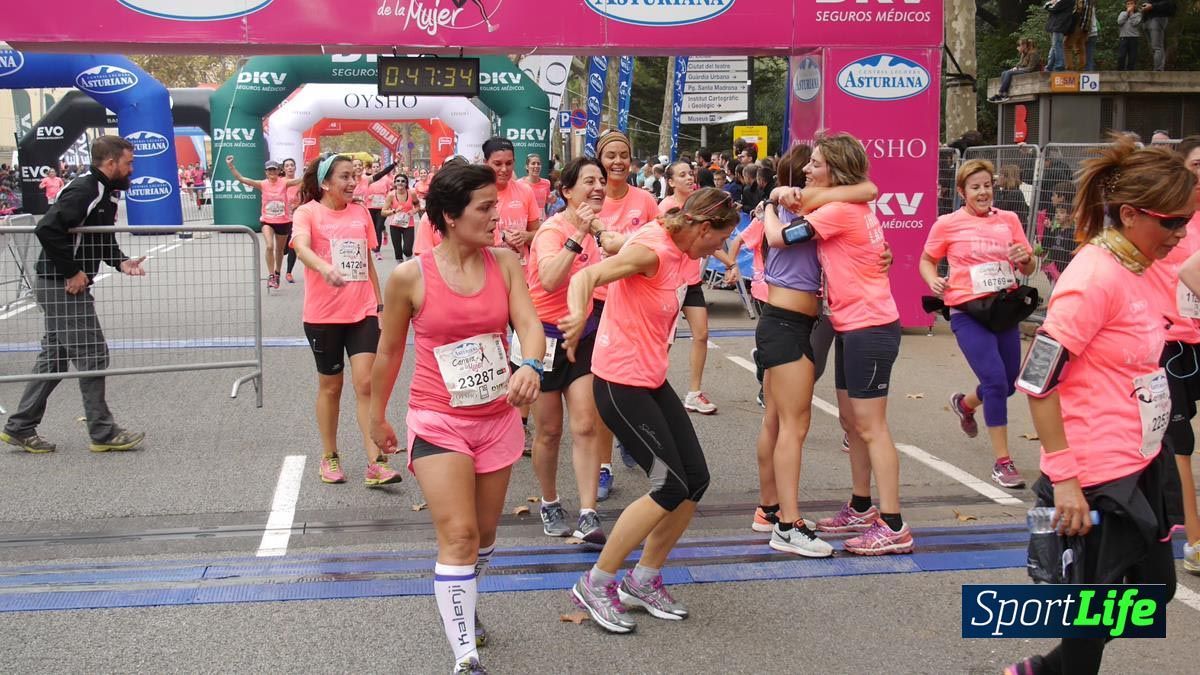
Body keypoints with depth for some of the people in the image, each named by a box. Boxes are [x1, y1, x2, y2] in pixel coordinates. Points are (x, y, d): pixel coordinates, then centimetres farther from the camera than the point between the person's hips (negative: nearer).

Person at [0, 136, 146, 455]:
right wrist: (72, 272, -23)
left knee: (54, 357, 15)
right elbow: (47, 229, -29)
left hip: (67, 285, 10)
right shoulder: (84, 190, -19)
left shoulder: (106, 192, 12)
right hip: (61, 286, -10)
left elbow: (102, 239, 22)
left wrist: (121, 262, 3)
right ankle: (103, 434, 6)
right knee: (92, 355, -3)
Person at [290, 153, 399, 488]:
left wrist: (380, 305, 15)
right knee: (330, 386, 10)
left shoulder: (361, 212, 9)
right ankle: (329, 458, 26)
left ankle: (375, 464, -6)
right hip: (323, 316, -2)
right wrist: (325, 268, -45)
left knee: (366, 384, -6)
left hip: (363, 312, 3)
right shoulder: (307, 212, -4)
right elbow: (301, 247, -25)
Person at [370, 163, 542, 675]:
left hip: (498, 418, 4)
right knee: (458, 535, -12)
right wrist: (377, 417, 11)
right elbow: (389, 352, 1)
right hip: (438, 422, -4)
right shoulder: (410, 277, -12)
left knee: (484, 534, 17)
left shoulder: (505, 262, -2)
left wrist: (530, 365, -36)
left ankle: (463, 604, 46)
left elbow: (529, 322, -14)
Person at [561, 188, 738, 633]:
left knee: (696, 480, 6)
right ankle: (595, 585, 3)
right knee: (670, 487, -12)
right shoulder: (652, 250, -21)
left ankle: (644, 582, 21)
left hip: (652, 379, 10)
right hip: (620, 383, -10)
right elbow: (585, 278, -36)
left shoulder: (679, 252, 6)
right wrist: (579, 317, -53)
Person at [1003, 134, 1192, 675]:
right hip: (1098, 477, -9)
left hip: (1141, 464, 9)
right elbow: (1037, 382, -23)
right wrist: (1063, 479, -23)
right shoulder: (1095, 276, -20)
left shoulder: (1135, 269, 7)